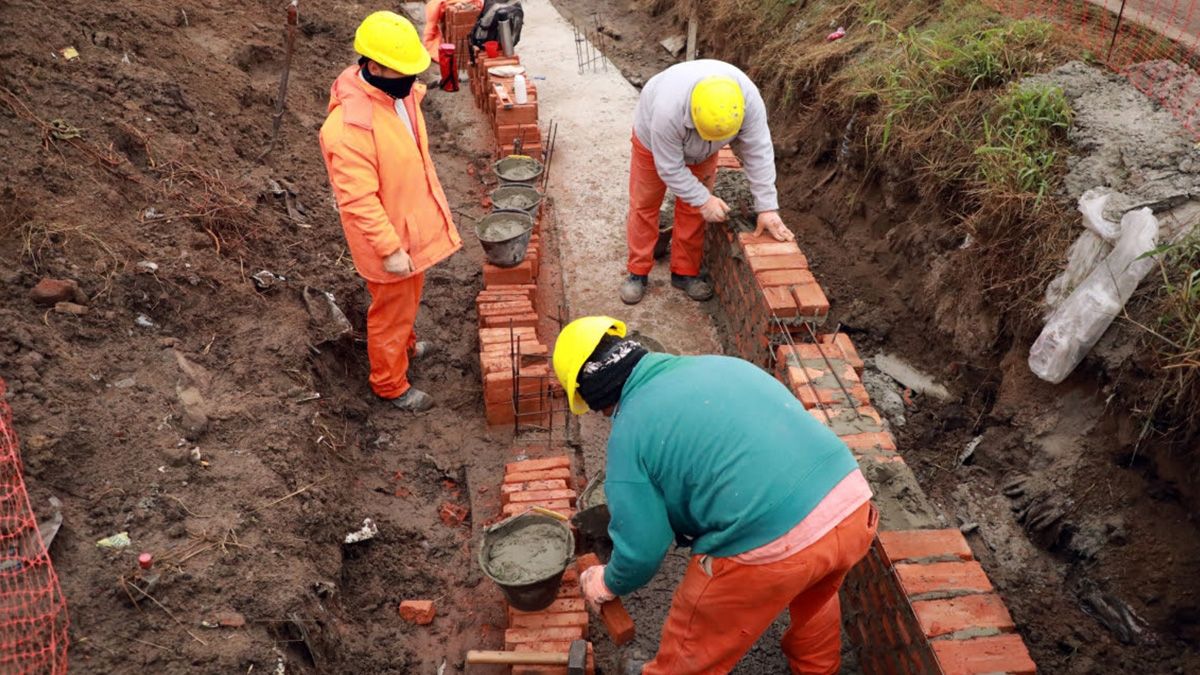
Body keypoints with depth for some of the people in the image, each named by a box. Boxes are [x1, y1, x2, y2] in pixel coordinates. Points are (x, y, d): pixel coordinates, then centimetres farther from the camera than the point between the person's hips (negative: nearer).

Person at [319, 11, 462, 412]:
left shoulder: (399, 92, -5)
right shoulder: (349, 126, -33)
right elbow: (359, 201, -29)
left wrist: (433, 212, 19)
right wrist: (390, 249, -24)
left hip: (414, 225, 8)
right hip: (389, 238, -8)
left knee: (409, 300, 30)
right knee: (391, 312, 12)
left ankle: (405, 344, 56)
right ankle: (390, 384, 33)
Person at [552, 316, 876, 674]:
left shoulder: (630, 433, -2)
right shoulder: (722, 364, 17)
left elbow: (641, 550, 0)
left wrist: (609, 584, 23)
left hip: (769, 548, -7)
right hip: (852, 506, 7)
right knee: (814, 599, 41)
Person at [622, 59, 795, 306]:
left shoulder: (749, 98, -38)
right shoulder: (668, 110, -47)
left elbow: (758, 152, -30)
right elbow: (670, 167, -33)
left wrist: (767, 208, -31)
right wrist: (704, 200, -28)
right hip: (654, 140, -3)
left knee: (692, 209, 2)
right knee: (644, 205, 2)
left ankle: (685, 272, 15)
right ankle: (638, 272, 14)